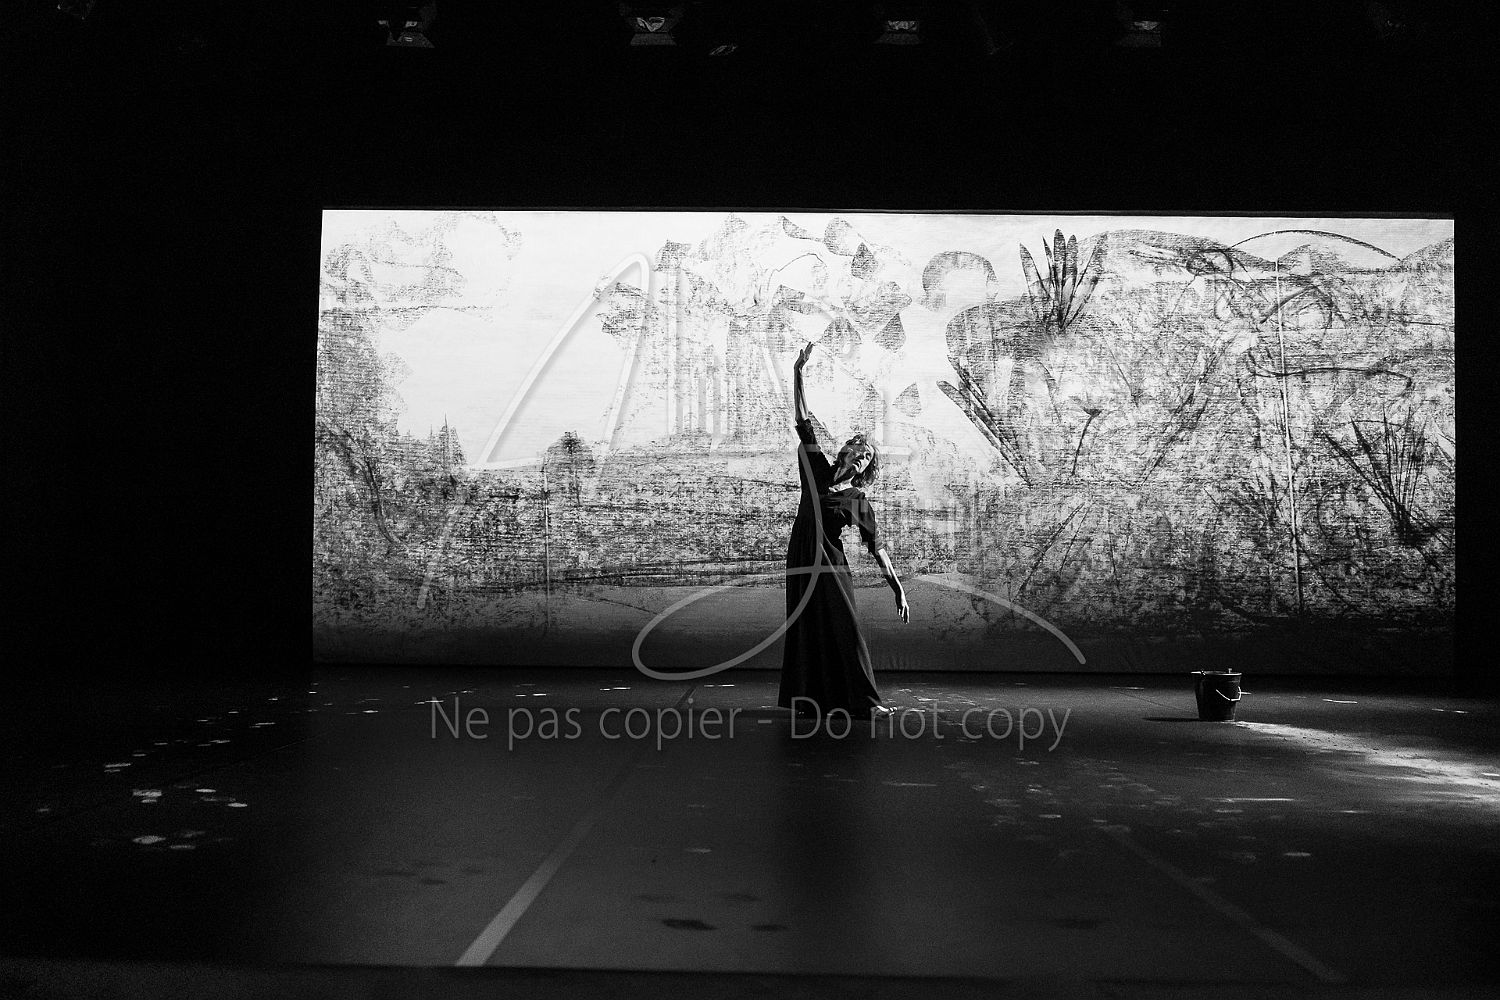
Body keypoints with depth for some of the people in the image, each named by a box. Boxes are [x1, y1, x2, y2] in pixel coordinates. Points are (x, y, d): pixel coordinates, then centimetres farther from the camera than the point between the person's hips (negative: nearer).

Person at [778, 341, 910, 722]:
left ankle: (861, 699, -1)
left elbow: (878, 547, 5)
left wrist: (898, 589, -2)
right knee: (808, 633, 5)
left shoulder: (859, 502, 6)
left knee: (843, 630, -6)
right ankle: (812, 700, 13)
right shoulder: (818, 470, 8)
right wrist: (798, 373, -1)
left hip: (832, 567, -1)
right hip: (802, 564, 1)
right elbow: (803, 422, 5)